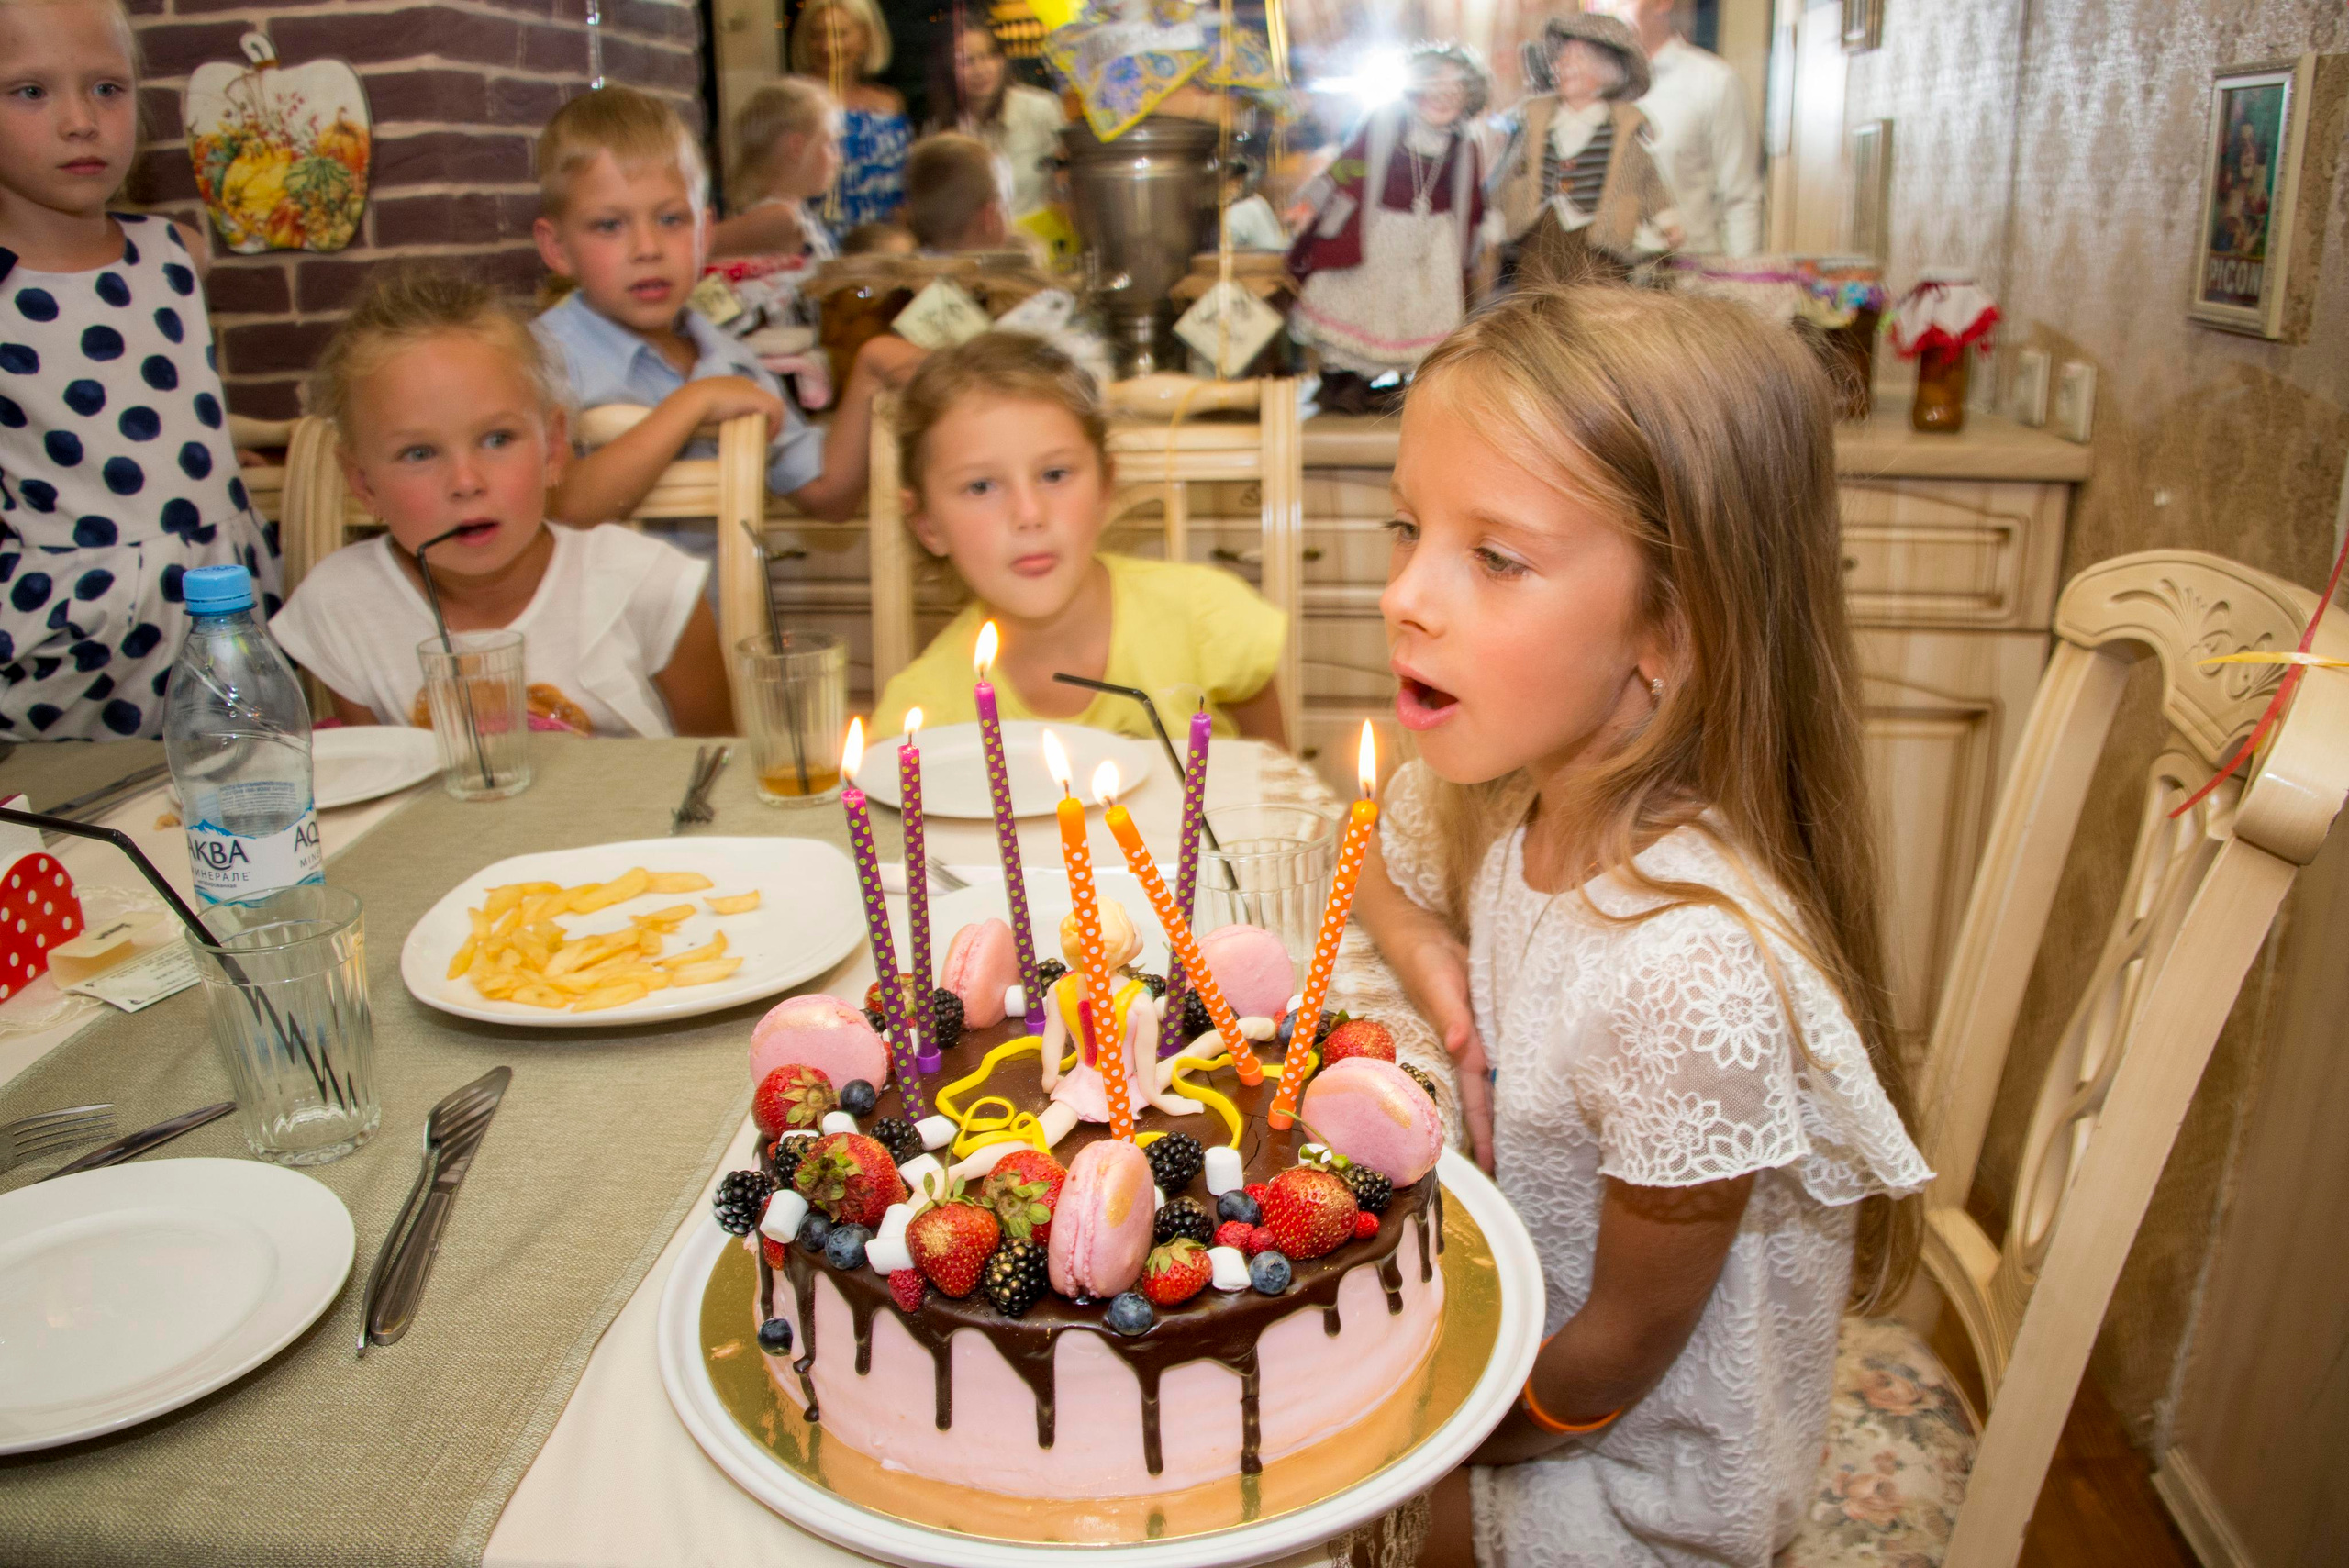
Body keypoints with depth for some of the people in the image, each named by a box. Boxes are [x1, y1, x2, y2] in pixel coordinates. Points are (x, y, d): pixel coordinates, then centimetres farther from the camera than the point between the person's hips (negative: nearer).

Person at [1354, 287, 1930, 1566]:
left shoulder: (1694, 972, -34)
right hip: (1509, 1315, 6)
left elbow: (1620, 1351, -20)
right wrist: (1425, 948, -9)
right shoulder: (1483, 784, -13)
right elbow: (1381, 870, 12)